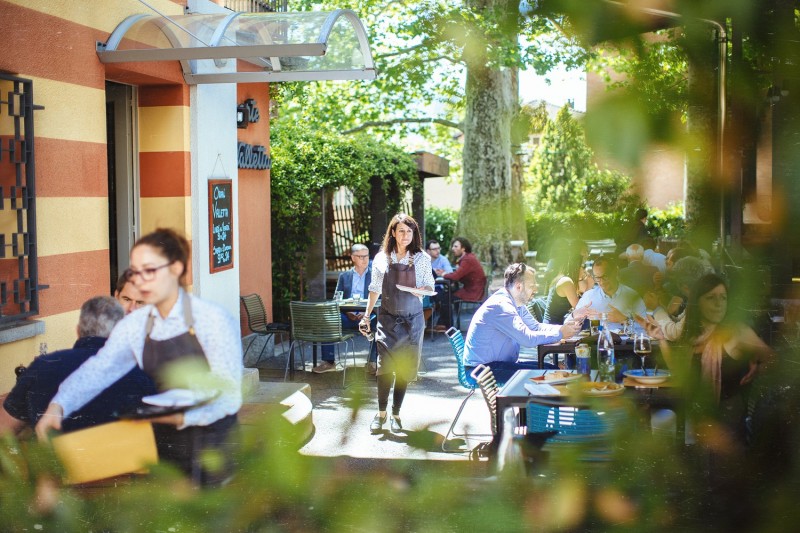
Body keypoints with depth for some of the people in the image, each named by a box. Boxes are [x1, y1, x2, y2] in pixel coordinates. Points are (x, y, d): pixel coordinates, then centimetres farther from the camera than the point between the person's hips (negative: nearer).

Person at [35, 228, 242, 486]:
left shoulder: (214, 319, -13)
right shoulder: (135, 325, 2)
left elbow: (228, 396, -17)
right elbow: (99, 369, -11)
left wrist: (183, 417, -32)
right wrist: (57, 407, -28)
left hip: (212, 443, -4)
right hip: (164, 443, 4)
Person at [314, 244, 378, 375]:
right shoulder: (344, 276, 17)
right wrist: (347, 312, -10)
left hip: (367, 316, -2)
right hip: (348, 316, 2)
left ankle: (372, 363, -23)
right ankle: (328, 362, -17)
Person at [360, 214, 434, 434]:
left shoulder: (422, 259, 1)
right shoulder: (381, 258, 2)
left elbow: (430, 286, 7)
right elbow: (375, 289, 9)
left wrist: (422, 290, -16)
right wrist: (366, 316, 7)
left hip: (412, 319, 0)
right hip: (388, 318, 0)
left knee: (404, 368, 3)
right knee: (385, 366, -9)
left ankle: (396, 414, 15)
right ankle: (381, 413, 5)